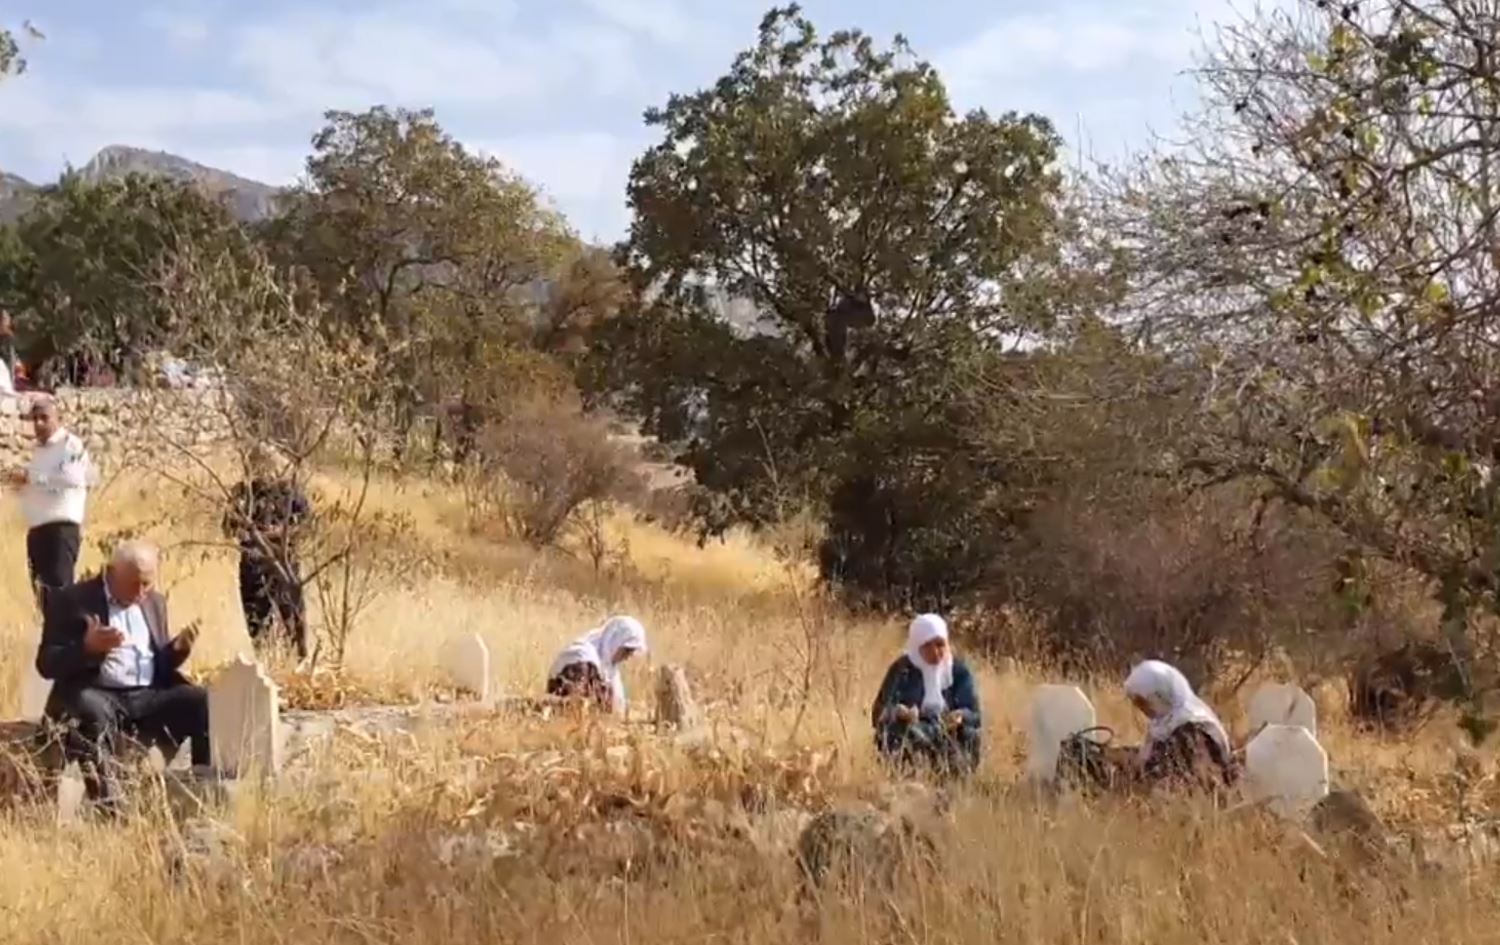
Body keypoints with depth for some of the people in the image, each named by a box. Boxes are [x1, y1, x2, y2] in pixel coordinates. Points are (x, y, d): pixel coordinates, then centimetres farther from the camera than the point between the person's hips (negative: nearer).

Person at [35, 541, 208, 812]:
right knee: (94, 710, -39)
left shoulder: (155, 602, 18)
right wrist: (87, 647, -23)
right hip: (96, 695, -5)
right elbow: (47, 663, -5)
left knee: (204, 701, -19)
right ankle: (107, 804, -39)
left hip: (148, 695, 5)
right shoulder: (71, 600, 1)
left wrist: (178, 649, -1)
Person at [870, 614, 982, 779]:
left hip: (950, 737, 2)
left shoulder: (959, 671, 4)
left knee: (970, 737, -29)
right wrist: (899, 713, -35)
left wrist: (961, 717, -30)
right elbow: (880, 713, -11)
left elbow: (974, 715, -5)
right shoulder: (901, 669, -1)